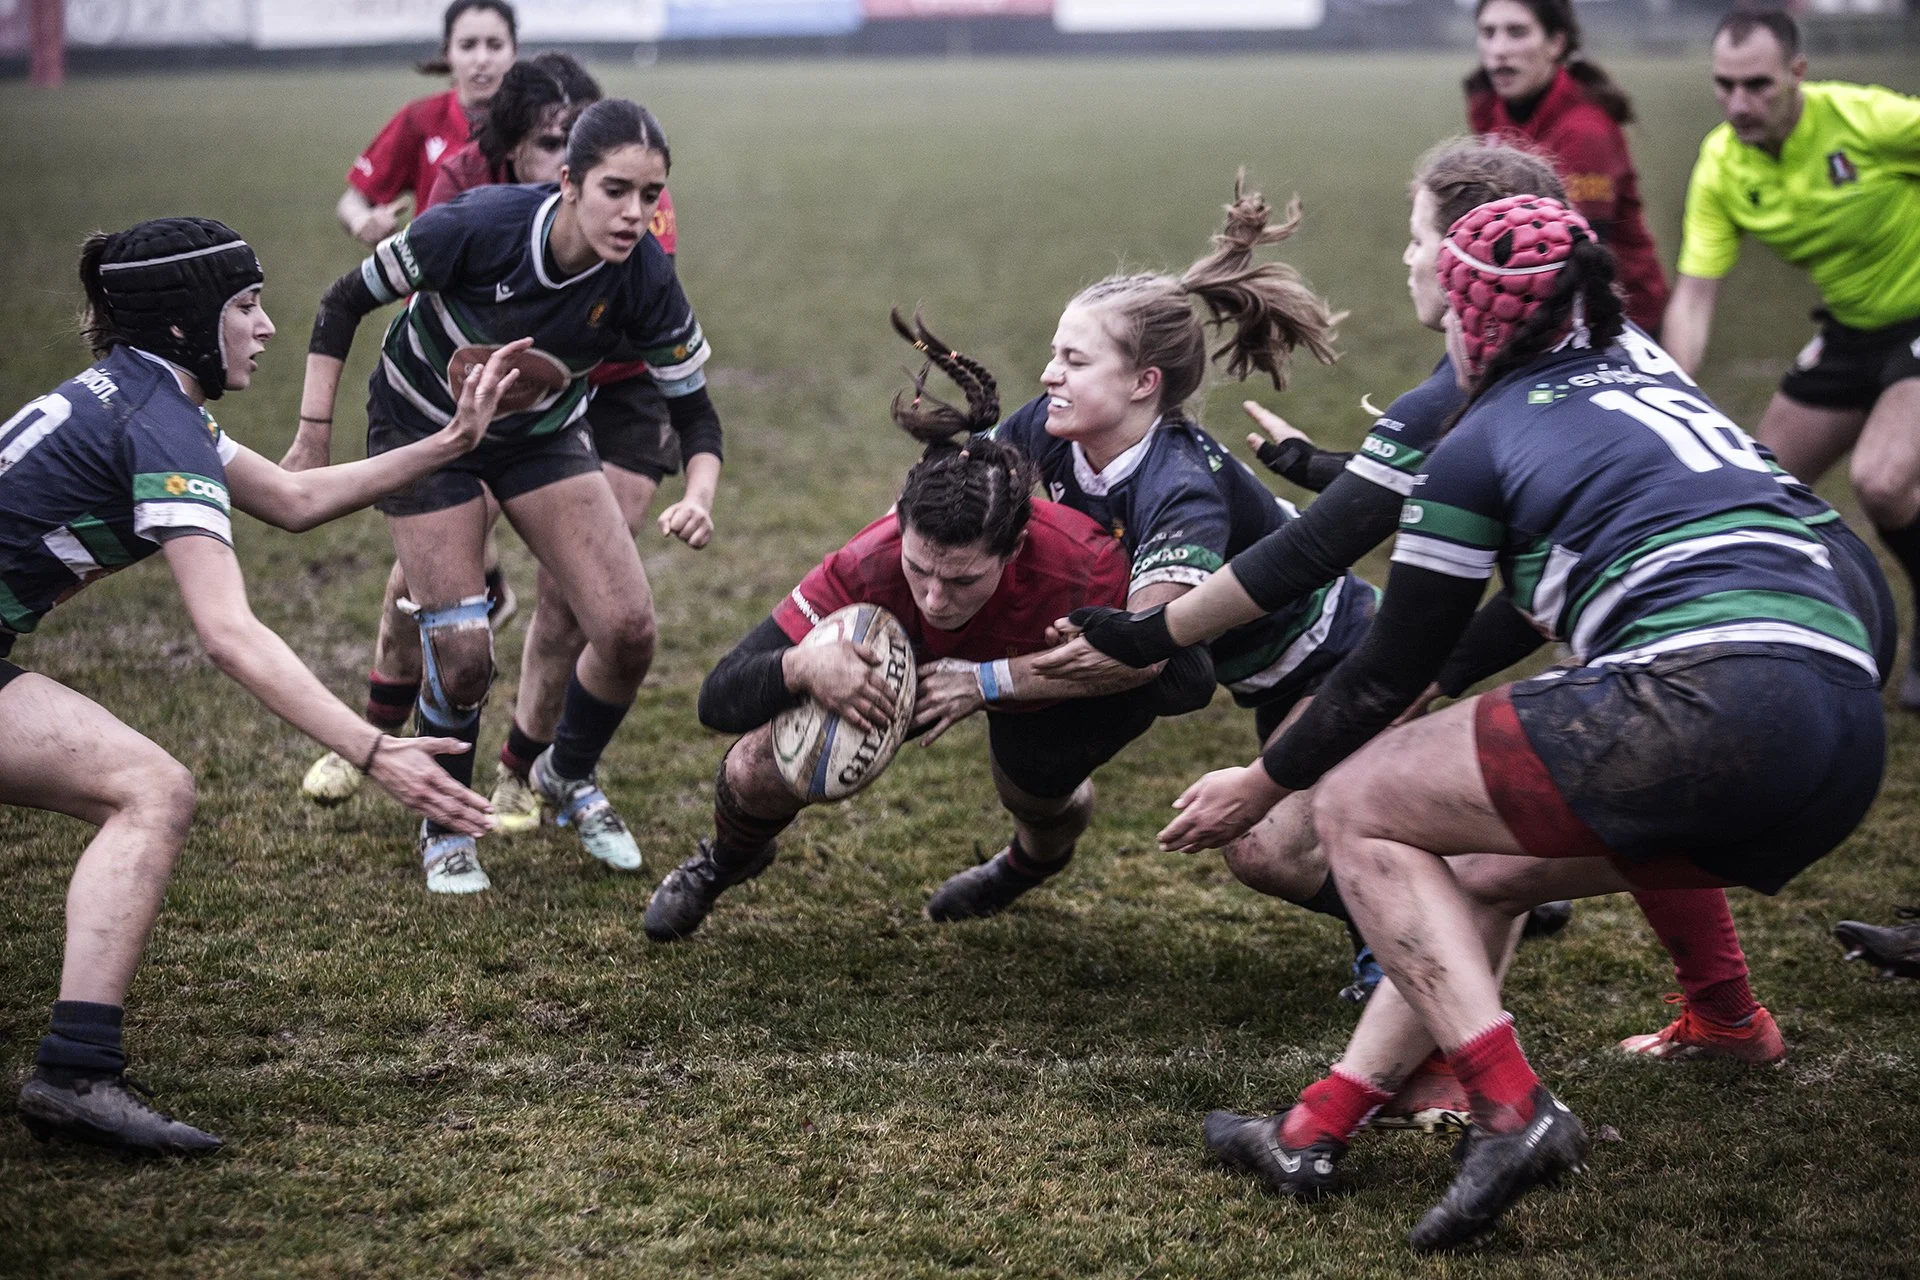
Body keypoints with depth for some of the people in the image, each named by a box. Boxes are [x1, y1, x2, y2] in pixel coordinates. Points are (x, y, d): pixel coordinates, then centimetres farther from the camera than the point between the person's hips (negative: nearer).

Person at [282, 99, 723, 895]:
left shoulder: (645, 280, -24)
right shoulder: (477, 227, -32)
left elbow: (692, 407, -11)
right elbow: (344, 302, -17)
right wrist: (314, 435, -17)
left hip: (543, 433, 3)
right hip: (423, 430, -3)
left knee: (628, 630, -9)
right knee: (462, 655, -11)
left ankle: (567, 776, 22)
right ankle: (444, 828, 18)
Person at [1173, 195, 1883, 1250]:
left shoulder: (1483, 441, 5)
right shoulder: (1646, 371, 25)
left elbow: (1390, 672, 11)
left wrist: (1263, 784, 27)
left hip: (1705, 704, -8)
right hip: (1849, 743, 9)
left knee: (1356, 806, 7)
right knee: (1482, 865, 25)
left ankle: (1513, 1111, -7)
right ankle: (1315, 1133, 18)